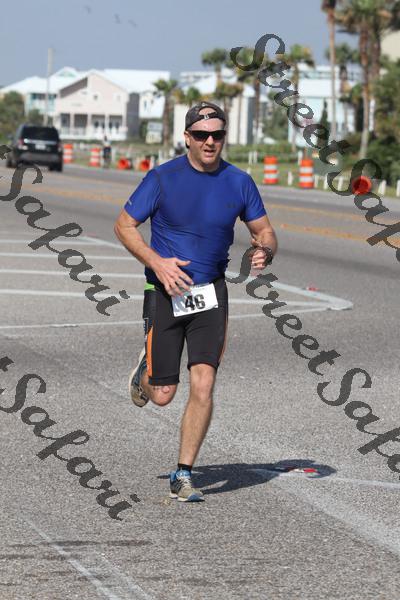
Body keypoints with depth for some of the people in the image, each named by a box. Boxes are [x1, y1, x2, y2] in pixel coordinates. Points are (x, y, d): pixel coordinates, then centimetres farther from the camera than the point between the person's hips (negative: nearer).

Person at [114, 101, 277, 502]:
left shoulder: (239, 182, 1)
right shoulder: (163, 178, -7)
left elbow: (264, 231, 11)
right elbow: (124, 225, -1)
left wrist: (264, 252, -14)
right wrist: (157, 262, -16)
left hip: (210, 293, 2)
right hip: (165, 293, -2)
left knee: (203, 384, -11)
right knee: (162, 396, 2)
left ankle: (183, 476, 1)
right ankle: (146, 368, 40)